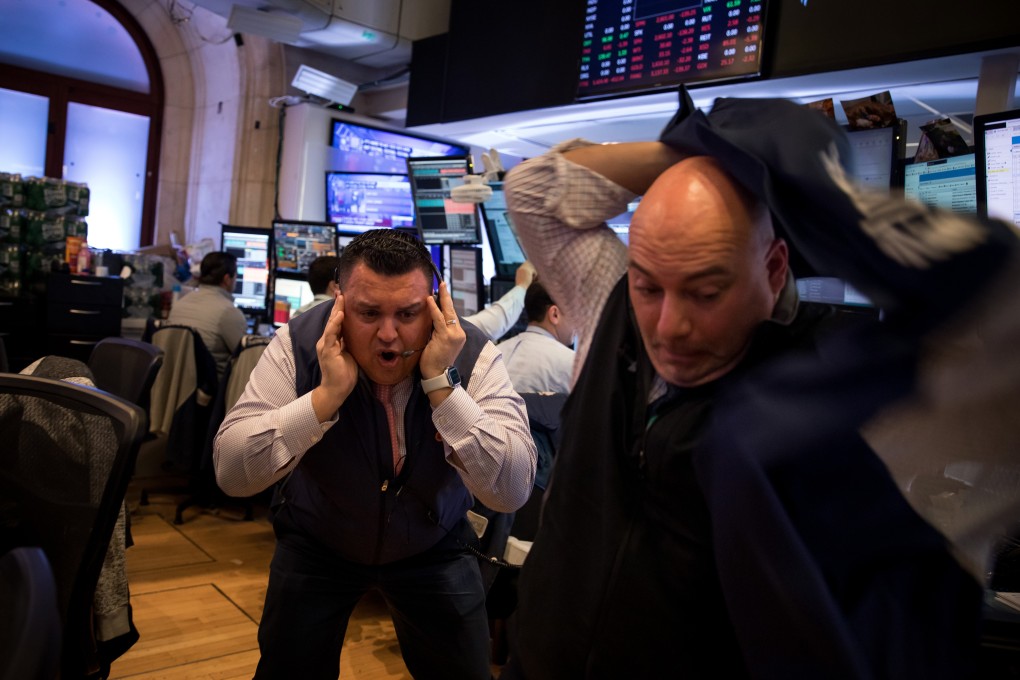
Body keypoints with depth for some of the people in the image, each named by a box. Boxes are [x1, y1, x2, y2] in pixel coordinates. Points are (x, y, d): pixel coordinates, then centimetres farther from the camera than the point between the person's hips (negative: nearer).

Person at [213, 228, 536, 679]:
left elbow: (512, 492, -32)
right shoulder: (299, 344, -22)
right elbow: (232, 474, -27)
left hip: (433, 546, 0)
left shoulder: (471, 354, -24)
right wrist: (327, 394, -37)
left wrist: (441, 384, -38)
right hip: (317, 540, 0)